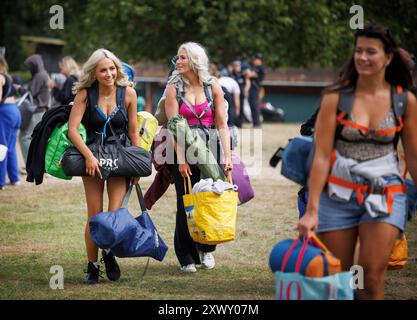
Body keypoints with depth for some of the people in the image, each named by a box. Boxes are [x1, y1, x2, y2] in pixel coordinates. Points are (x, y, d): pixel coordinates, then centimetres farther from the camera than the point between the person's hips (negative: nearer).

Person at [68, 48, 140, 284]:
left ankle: (109, 254, 20)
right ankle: (92, 267, 11)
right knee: (95, 216, 0)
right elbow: (72, 129, -12)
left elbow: (134, 131, 4)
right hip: (93, 157, 0)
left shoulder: (128, 93, -4)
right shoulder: (85, 94, -7)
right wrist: (89, 156, -22)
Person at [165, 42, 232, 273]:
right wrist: (181, 159, -15)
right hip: (183, 150, -1)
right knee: (186, 204, 0)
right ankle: (186, 258, 12)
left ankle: (206, 249, 22)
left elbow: (222, 125, 1)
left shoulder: (213, 87, 3)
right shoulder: (174, 88, -1)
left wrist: (227, 155, -10)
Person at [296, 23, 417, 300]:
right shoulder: (336, 97, -5)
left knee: (372, 279, -11)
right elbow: (321, 156, -7)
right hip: (339, 195, 0)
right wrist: (311, 211, -10)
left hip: (385, 195, 0)